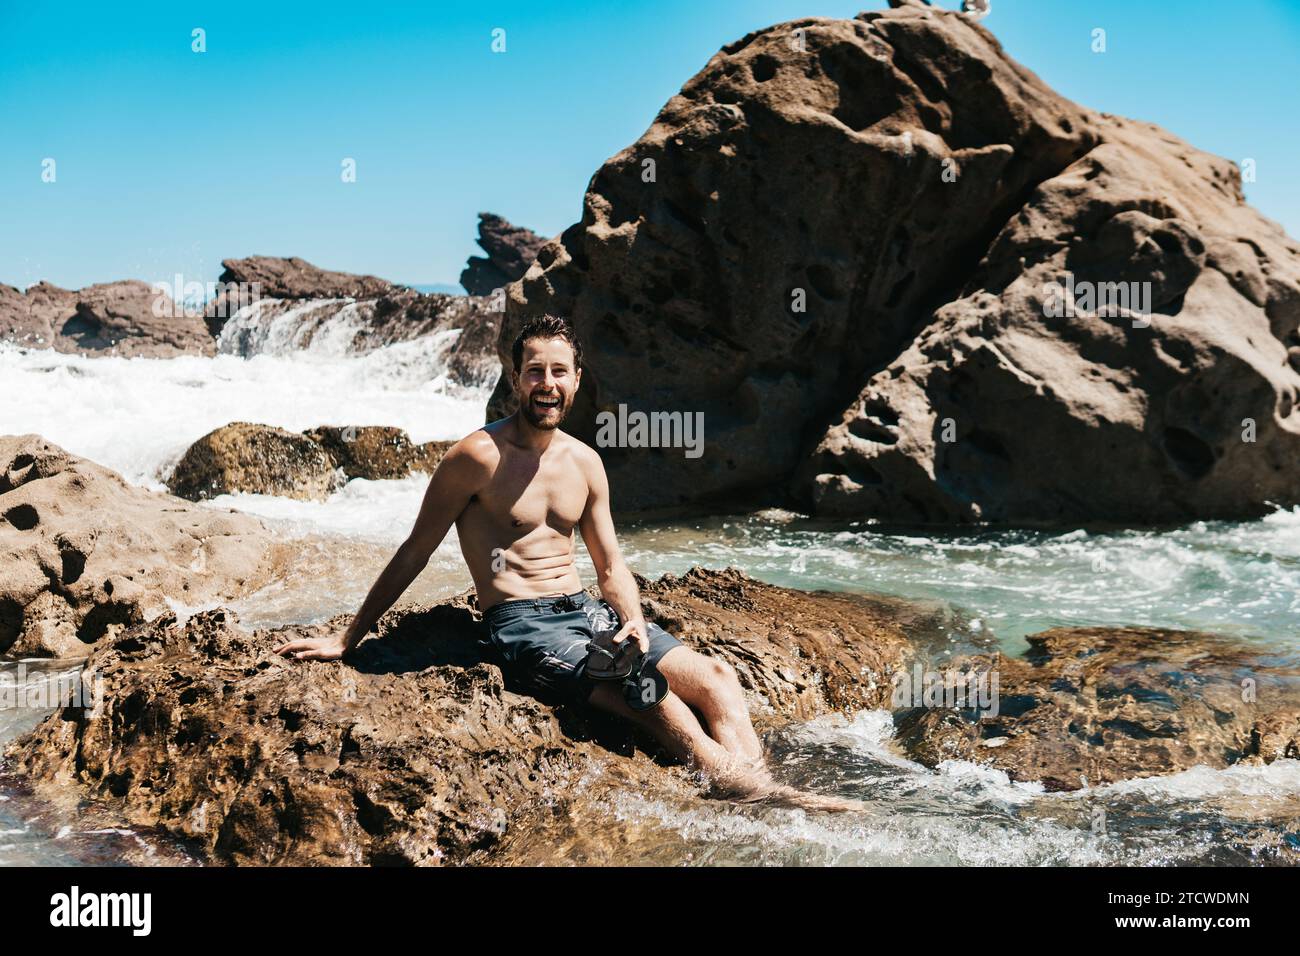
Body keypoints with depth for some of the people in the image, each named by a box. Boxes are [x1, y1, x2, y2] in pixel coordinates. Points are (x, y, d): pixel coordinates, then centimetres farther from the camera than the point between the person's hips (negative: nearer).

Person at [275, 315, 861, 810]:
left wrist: (634, 621, -4)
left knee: (715, 678, -13)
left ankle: (758, 790, -24)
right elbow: (413, 554, -2)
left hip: (585, 610, 7)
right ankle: (741, 790, -26)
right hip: (519, 626, -7)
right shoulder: (478, 456, -8)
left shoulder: (584, 462, 11)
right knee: (651, 696, -29)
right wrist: (346, 641, 0)